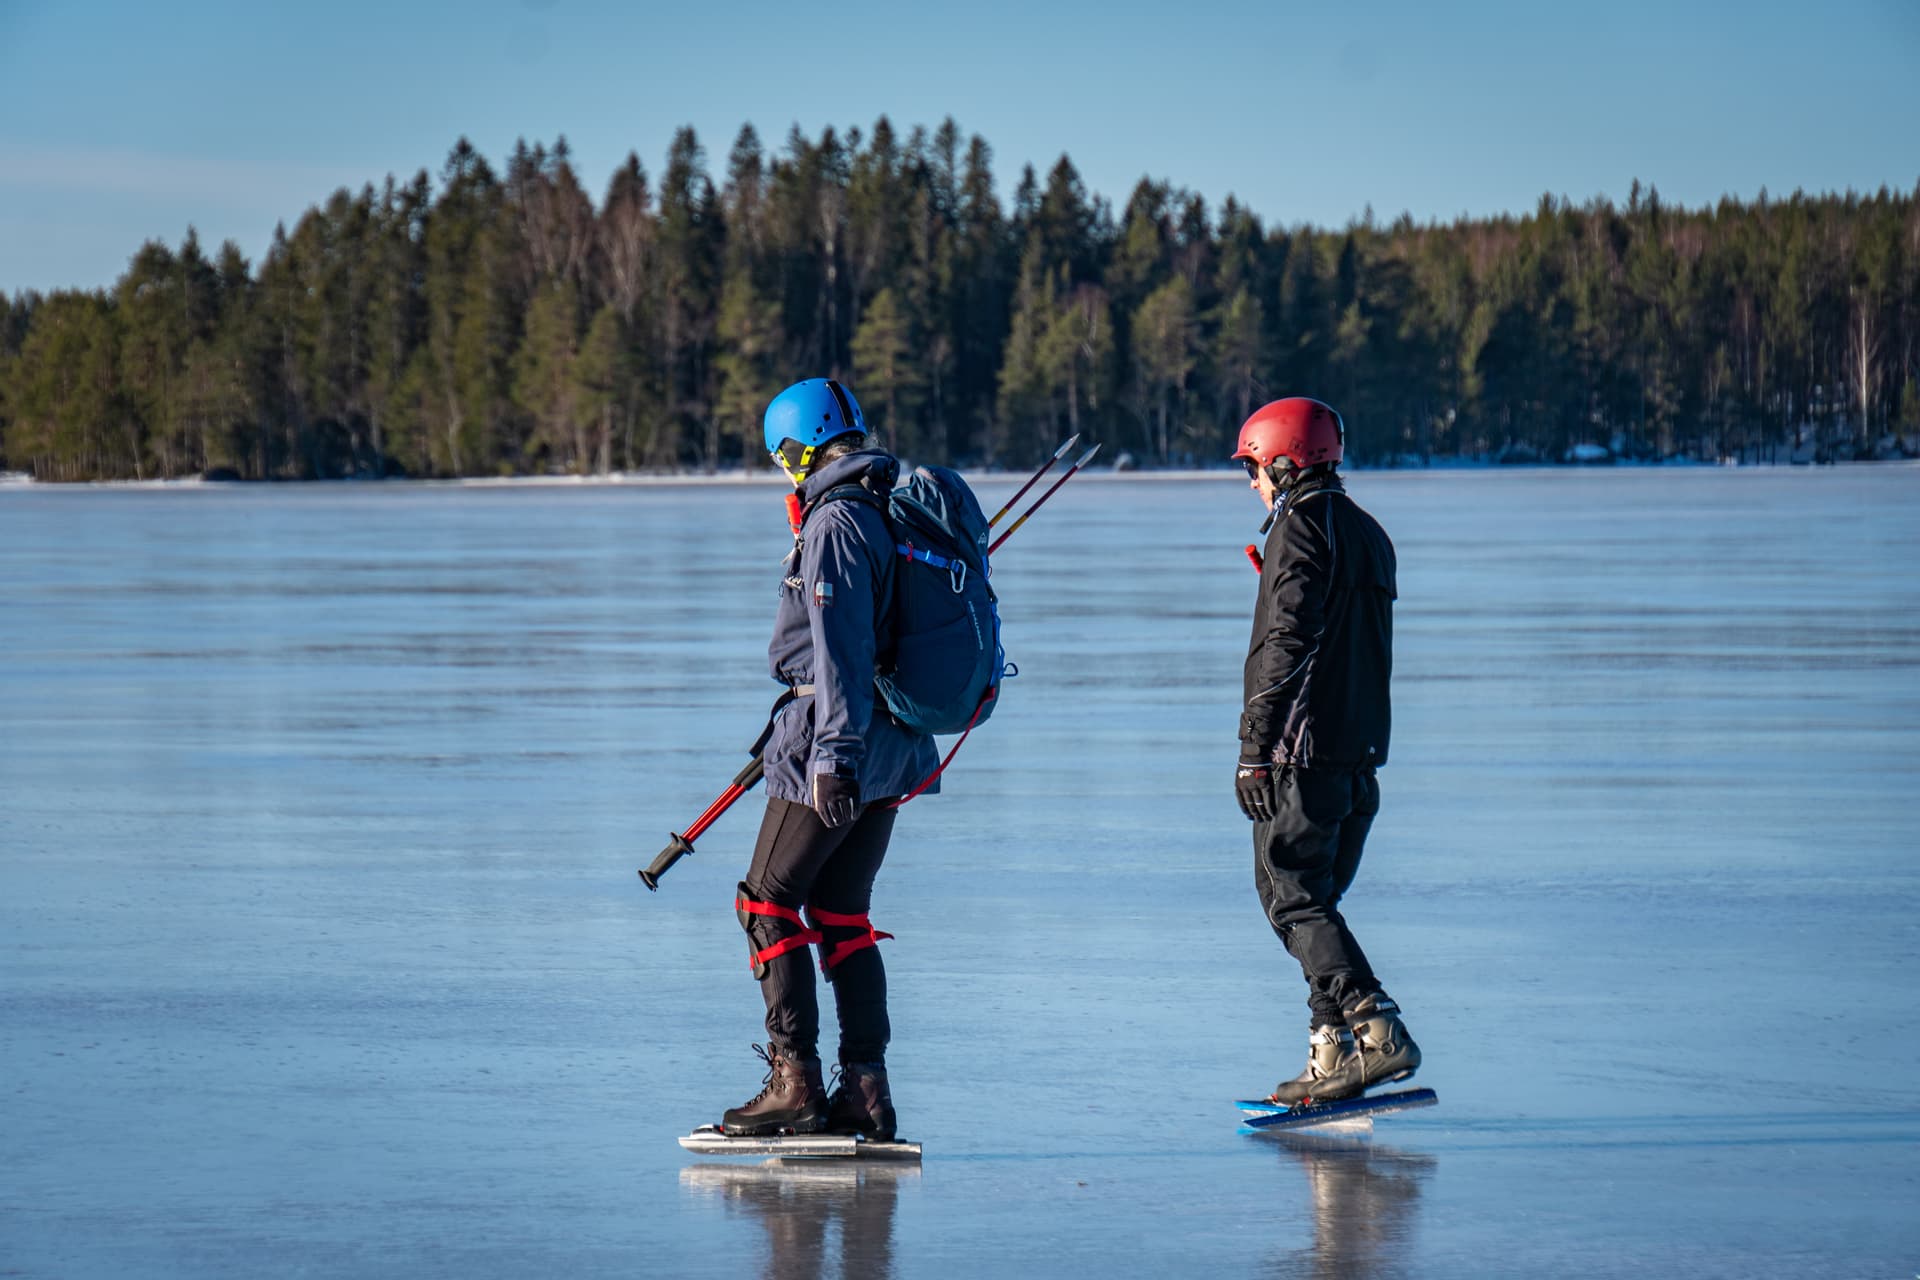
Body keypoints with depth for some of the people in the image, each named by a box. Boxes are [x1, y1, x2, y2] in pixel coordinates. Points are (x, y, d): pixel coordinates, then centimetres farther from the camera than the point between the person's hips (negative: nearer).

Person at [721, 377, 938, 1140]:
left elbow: (840, 648, -22)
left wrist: (835, 755, -24)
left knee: (768, 904, -1)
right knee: (841, 916, 11)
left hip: (837, 742, -9)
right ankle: (865, 1092, 7)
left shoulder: (834, 521, -15)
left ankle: (795, 1082, -4)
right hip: (890, 748, 9)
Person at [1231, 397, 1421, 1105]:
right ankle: (1334, 1055, 11)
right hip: (1360, 753, 9)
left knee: (1292, 898, -7)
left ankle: (1379, 1031, -19)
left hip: (1302, 752, -9)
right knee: (1314, 899, 14)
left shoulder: (1301, 524, -10)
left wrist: (1254, 747, -19)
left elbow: (1286, 643, -18)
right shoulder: (1367, 532, 18)